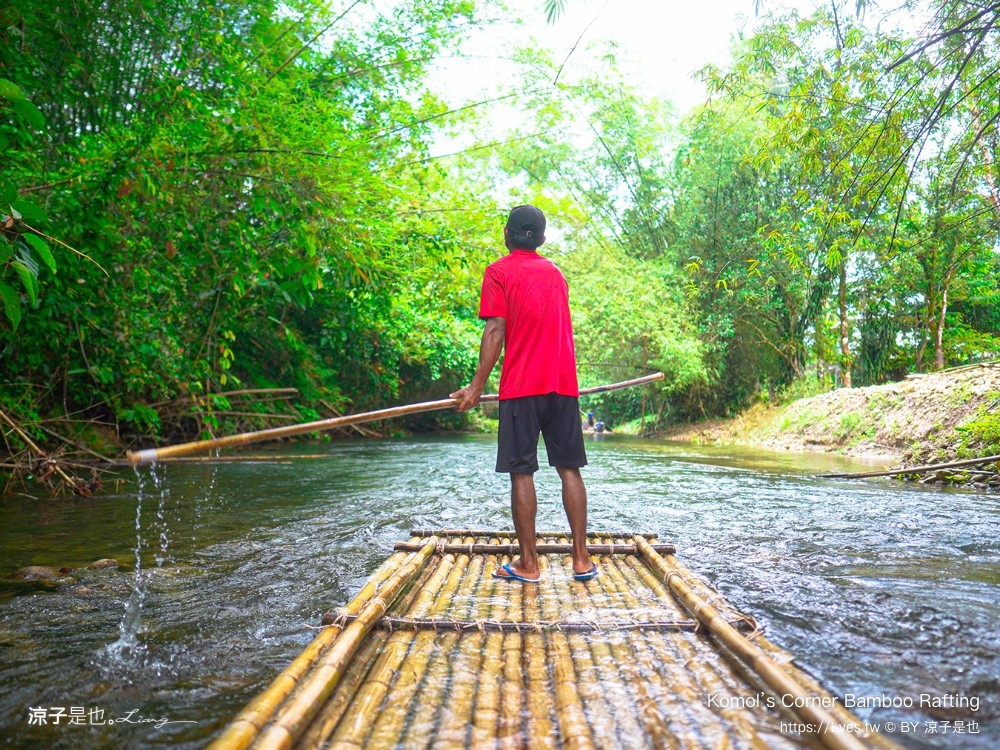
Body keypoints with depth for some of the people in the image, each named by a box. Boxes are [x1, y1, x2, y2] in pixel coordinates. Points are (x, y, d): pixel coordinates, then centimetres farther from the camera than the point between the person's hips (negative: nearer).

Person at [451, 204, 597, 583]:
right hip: (564, 383, 5)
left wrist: (477, 385, -8)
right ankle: (581, 559, 10)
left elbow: (496, 330, -8)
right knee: (569, 468, 8)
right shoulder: (555, 272, 18)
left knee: (522, 472, 0)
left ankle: (528, 564, 4)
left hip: (522, 385, -5)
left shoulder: (498, 271, 1)